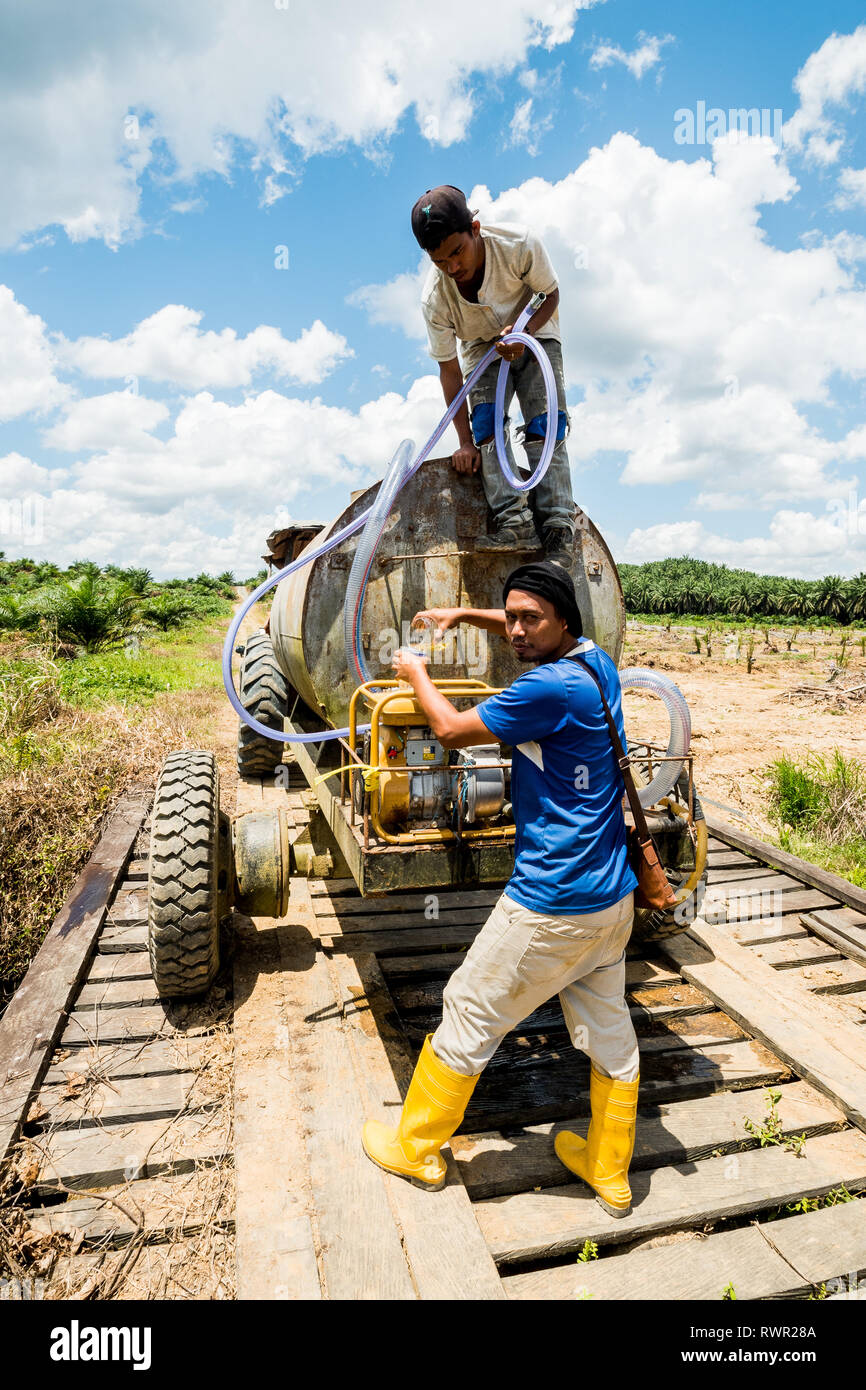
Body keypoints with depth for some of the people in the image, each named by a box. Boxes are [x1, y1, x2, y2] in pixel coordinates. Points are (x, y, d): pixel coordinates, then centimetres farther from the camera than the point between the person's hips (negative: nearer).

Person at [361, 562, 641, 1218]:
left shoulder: (553, 687, -23)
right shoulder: (597, 662, 4)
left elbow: (452, 728, -12)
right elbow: (532, 632, 26)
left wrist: (415, 674, 5)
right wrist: (465, 614, 19)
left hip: (551, 907, -9)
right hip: (613, 897, 9)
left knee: (468, 1017, 10)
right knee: (610, 1031, 20)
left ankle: (417, 1149, 31)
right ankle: (610, 1172, 39)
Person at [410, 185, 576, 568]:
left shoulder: (519, 245, -28)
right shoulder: (435, 298, -25)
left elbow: (551, 295, -11)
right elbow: (449, 369, -18)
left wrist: (524, 334, -31)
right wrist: (465, 441, -21)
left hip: (534, 335, -1)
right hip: (482, 349, 1)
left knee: (544, 426, -20)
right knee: (486, 421, -23)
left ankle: (558, 528, -25)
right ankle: (514, 522, -30)